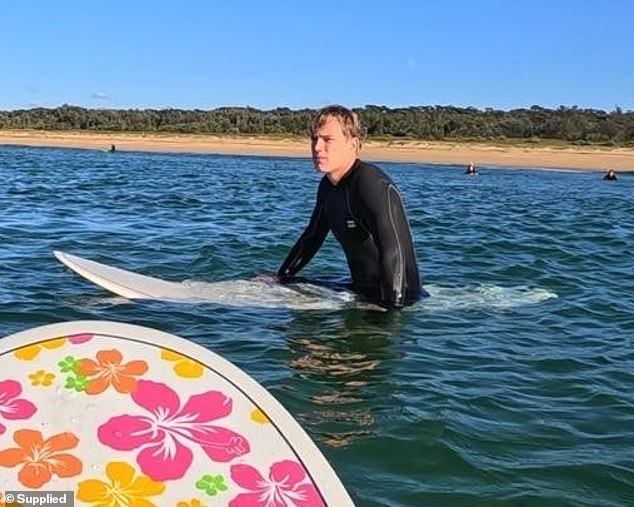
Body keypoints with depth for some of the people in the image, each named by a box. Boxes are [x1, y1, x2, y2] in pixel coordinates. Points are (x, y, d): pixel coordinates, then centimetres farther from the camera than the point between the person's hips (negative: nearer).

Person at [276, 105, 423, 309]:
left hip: (398, 299, -8)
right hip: (362, 292, 8)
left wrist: (392, 307, -34)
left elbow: (394, 252, -30)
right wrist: (280, 279, 22)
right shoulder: (328, 186, 5)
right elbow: (311, 237, 19)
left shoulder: (373, 184, -23)